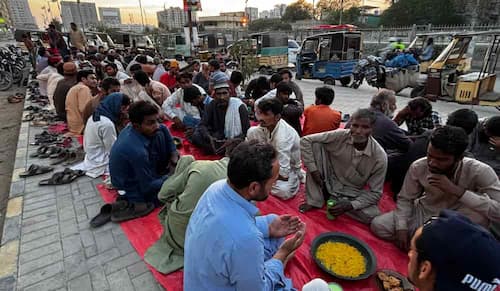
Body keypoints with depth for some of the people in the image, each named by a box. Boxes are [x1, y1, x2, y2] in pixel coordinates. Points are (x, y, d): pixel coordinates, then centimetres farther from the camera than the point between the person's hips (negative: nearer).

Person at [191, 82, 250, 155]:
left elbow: (247, 132, -16)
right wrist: (209, 138, -32)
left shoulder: (239, 106, -14)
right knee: (196, 136, -19)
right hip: (218, 139, 2)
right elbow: (202, 125, -11)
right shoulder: (212, 105, -4)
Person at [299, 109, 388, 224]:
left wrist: (350, 205, -26)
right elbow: (305, 140, -18)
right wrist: (313, 169, -24)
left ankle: (337, 201, 1)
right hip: (328, 183, 0)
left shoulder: (380, 156, -21)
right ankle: (314, 199, -13)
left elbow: (376, 192, -13)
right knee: (316, 145, -23)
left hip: (352, 194, 0)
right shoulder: (340, 136, -22)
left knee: (373, 216, -28)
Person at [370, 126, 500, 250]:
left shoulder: (480, 171, -25)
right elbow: (405, 199, -7)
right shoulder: (418, 167, -19)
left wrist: (456, 191, -40)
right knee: (378, 225, -15)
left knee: (479, 211, -36)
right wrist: (401, 228, -19)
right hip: (425, 213, 2)